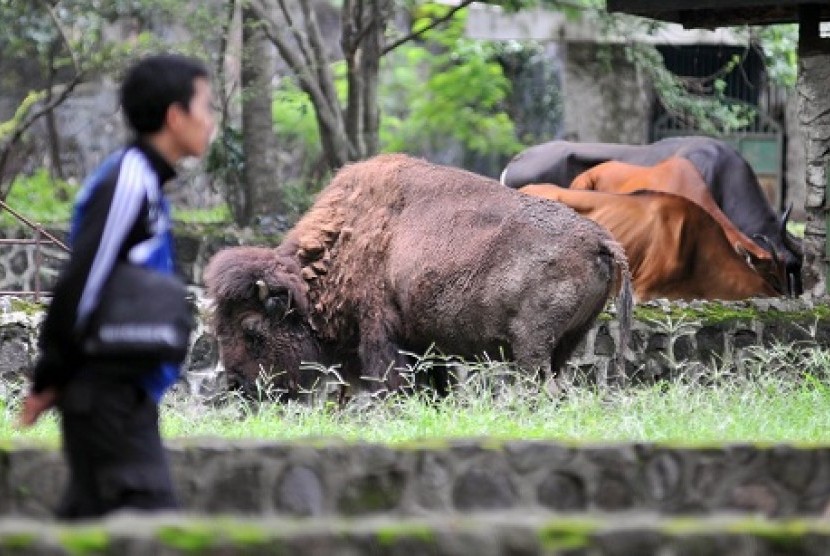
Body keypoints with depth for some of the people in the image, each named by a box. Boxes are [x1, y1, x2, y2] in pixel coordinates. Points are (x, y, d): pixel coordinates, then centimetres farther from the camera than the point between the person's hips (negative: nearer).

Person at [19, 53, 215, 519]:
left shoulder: (144, 183, 14)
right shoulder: (128, 184, -16)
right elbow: (81, 283, -17)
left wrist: (54, 378, 17)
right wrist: (50, 379, -9)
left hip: (124, 390, 10)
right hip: (111, 389, -10)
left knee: (90, 520, 10)